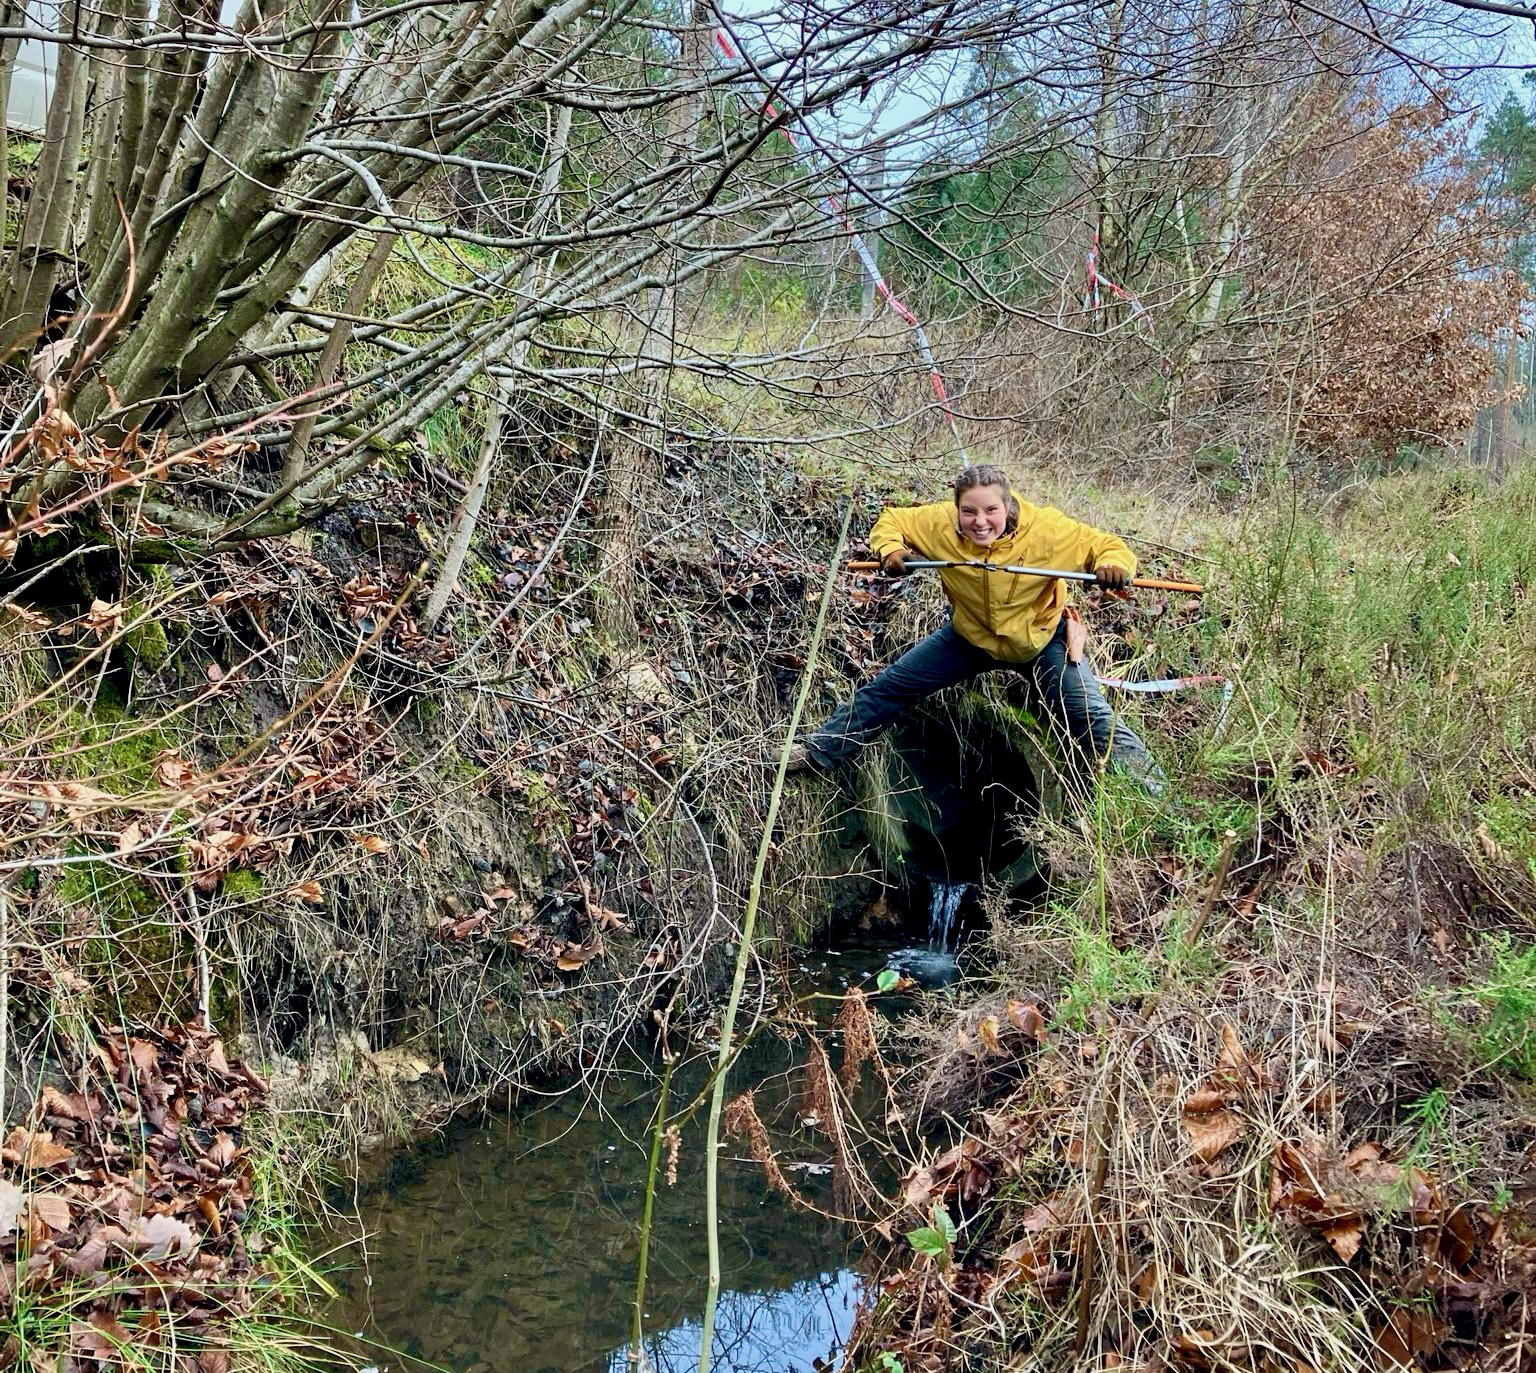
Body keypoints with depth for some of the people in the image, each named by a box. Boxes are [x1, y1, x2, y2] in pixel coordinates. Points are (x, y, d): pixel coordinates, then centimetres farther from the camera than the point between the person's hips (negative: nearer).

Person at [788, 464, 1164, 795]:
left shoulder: (1047, 530, -31)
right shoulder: (939, 524, -24)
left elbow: (1109, 546, -23)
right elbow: (891, 519, -7)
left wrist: (1113, 565, -47)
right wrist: (890, 549, -30)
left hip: (1041, 639, -2)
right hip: (968, 635, 3)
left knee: (1091, 716, -10)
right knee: (887, 688, 2)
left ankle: (1152, 790, 5)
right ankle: (818, 752, 15)